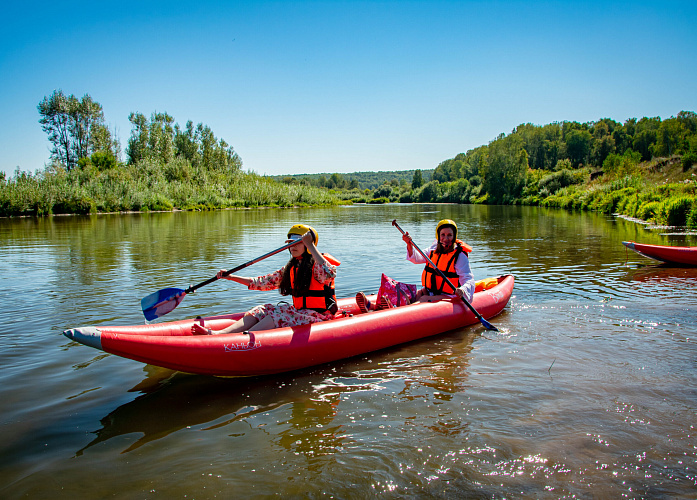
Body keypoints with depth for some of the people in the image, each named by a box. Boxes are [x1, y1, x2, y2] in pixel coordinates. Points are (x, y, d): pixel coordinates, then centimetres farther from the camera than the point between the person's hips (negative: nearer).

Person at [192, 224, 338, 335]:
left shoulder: (317, 265, -8)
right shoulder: (290, 269, 13)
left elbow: (328, 274, -34)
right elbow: (262, 283, 15)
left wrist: (310, 245, -30)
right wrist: (232, 277, 10)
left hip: (318, 316, -7)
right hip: (298, 312, 7)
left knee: (277, 316, -27)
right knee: (261, 310, -9)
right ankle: (218, 333, -29)